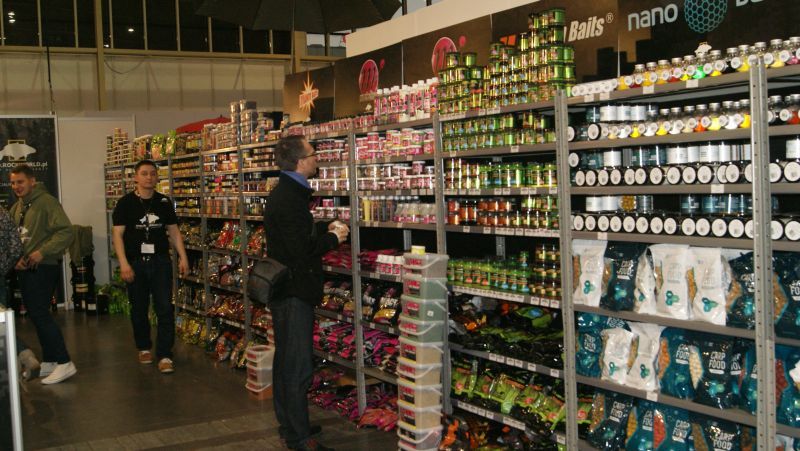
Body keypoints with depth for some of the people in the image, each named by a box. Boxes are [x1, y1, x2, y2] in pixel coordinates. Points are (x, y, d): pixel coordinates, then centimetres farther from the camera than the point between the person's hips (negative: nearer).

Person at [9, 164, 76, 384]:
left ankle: (64, 363, -9)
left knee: (40, 314, -12)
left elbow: (66, 232, -21)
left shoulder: (47, 202, -12)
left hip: (43, 267, -9)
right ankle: (48, 362, 22)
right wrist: (16, 258, 2)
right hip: (25, 268, 9)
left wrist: (42, 252, -24)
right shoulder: (16, 208, 14)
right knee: (37, 315, 12)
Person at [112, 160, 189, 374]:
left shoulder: (164, 202, 5)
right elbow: (117, 234, -6)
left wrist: (183, 257, 1)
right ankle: (144, 348, 30)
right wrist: (123, 264, -15)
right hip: (135, 262, -1)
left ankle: (164, 355, -3)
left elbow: (174, 231, 10)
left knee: (165, 309, -6)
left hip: (160, 261, 1)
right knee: (139, 308, 12)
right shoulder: (125, 203, -3)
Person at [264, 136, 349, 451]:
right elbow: (305, 249, -25)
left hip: (286, 290, 11)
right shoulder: (289, 199, -22)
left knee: (286, 360, 19)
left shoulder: (287, 192, 12)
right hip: (294, 291, -11)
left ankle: (289, 425, 31)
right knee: (298, 366, -5)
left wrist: (326, 228, 7)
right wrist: (335, 238, -9)